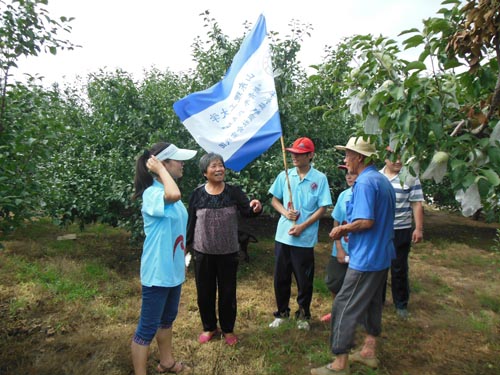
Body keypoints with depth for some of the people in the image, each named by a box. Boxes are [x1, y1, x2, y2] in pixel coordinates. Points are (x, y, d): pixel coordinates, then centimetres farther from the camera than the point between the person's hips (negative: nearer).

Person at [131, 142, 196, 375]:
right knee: (148, 327, 6)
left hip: (173, 270, 10)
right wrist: (159, 169, -29)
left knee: (167, 318, 25)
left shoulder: (167, 192, 7)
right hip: (157, 272, -9)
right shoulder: (151, 194, -22)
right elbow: (174, 195, -47)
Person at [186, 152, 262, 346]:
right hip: (203, 253, 1)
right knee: (205, 292, 14)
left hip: (228, 253, 0)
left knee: (227, 292, 13)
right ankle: (209, 327, 36)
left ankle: (228, 329, 33)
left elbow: (246, 212, -15)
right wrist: (188, 245, 1)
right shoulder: (197, 194, -3)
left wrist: (255, 207, -37)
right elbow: (191, 222, 2)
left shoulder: (234, 191, -5)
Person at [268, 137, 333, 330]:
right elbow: (275, 200, 10)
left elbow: (322, 208, -7)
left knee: (304, 280, 10)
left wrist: (302, 226, -15)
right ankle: (281, 312, 33)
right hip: (282, 236, 3)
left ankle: (303, 315, 32)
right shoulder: (284, 175, 2)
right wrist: (285, 212, -10)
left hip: (305, 239, -3)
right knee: (280, 277, 13)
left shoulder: (320, 179, -7)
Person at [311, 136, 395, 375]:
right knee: (372, 303, 20)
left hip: (366, 259, -10)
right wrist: (350, 231, 11)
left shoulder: (365, 182, -19)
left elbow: (366, 221, -28)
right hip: (382, 256, 10)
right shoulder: (383, 180, 11)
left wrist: (342, 228, -11)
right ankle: (369, 352, 35)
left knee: (345, 308, -1)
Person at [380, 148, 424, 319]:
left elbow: (417, 204, -6)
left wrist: (419, 229, -10)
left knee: (399, 269, 7)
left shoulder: (410, 178, -6)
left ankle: (401, 304, 24)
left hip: (400, 231, -3)